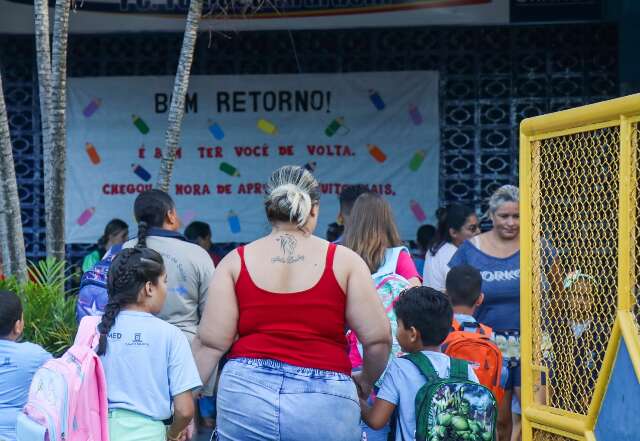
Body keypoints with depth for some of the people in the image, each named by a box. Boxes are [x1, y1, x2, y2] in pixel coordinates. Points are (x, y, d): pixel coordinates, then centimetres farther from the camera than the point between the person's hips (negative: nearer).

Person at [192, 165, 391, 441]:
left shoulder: (236, 261, 5)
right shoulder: (344, 261, 2)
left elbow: (210, 343, 0)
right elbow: (378, 338, 1)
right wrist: (365, 381, 20)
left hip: (246, 393, 2)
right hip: (323, 402, -1)